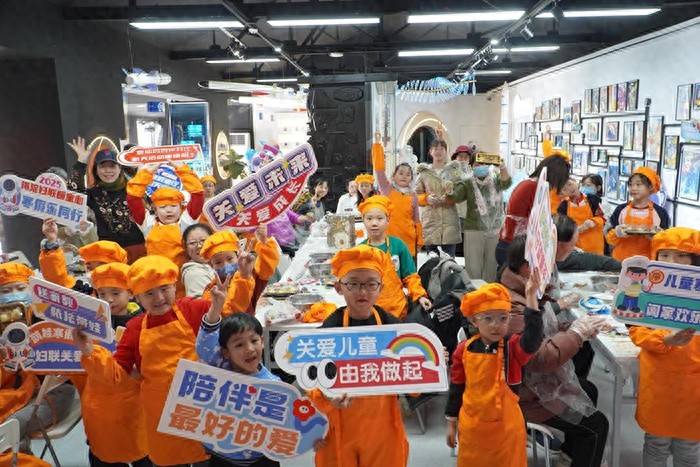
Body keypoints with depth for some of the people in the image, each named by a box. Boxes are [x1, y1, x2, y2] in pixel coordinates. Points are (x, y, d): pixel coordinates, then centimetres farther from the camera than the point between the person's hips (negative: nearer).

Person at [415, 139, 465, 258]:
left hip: (449, 221, -1)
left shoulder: (454, 171, 8)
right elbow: (416, 195, 9)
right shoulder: (424, 172, 11)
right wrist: (427, 198, -11)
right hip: (430, 220, 1)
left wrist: (448, 198, -15)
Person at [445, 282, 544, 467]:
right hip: (471, 426, 2)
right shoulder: (464, 350, -7)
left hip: (506, 427, -1)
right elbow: (456, 387, 2)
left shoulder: (513, 347, -12)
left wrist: (531, 297, -44)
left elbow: (533, 338, -35)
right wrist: (451, 423, 6)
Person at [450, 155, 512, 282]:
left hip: (496, 230, 2)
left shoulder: (496, 179, 4)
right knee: (473, 269, 1)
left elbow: (506, 182, -17)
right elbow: (455, 197, -14)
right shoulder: (467, 183, 1)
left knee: (492, 268, 11)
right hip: (474, 230, -1)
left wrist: (502, 167, -37)